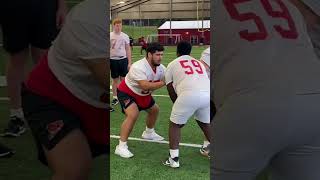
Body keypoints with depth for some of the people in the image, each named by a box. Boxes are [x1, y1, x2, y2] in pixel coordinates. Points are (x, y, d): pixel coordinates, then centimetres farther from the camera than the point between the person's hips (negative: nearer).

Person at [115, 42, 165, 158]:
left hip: (143, 94, 9)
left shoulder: (161, 68, -13)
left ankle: (148, 133, 49)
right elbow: (145, 86, -46)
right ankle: (121, 147, -19)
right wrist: (163, 83, -48)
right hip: (127, 92, -8)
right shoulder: (138, 67, -36)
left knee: (154, 110, 21)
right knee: (133, 115, -28)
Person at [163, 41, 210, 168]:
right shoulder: (198, 62, 31)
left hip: (190, 94, -4)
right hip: (208, 93, 4)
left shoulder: (172, 65, 20)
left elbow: (171, 90, 17)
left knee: (174, 124, 16)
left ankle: (174, 158, 11)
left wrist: (178, 107, 30)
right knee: (205, 123, 30)